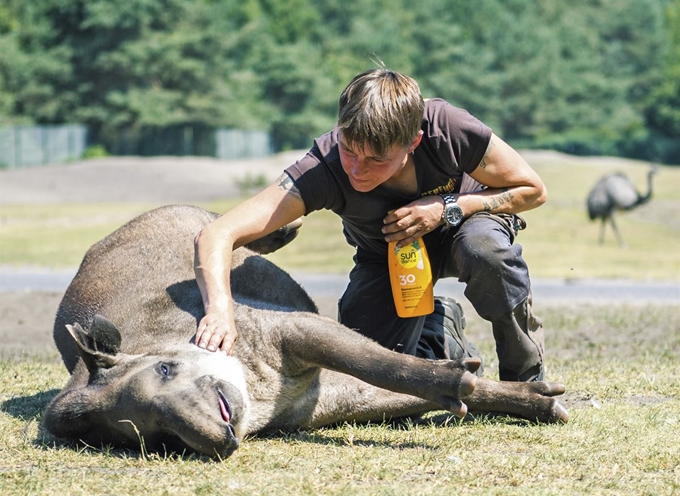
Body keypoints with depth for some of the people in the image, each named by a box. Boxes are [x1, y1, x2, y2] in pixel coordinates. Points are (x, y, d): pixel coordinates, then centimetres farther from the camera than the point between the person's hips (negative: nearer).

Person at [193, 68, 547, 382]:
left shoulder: (448, 129, -35)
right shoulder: (324, 168, -37)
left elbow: (533, 191, -19)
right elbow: (218, 234, -44)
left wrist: (447, 209, -31)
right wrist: (220, 307, -63)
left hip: (458, 227, -1)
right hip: (385, 258, 1)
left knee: (484, 248, -36)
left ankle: (526, 377, -9)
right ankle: (439, 328, 20)